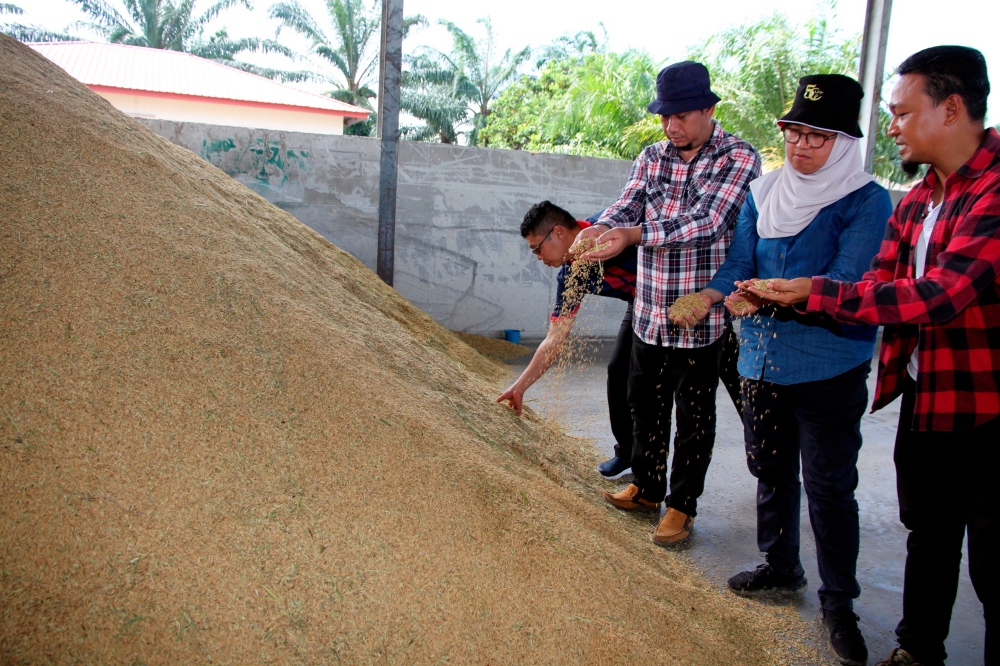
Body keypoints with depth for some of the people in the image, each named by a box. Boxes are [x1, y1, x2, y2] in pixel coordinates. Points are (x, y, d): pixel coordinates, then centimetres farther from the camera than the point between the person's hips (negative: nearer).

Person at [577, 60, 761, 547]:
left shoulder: (739, 158, -9)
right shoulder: (651, 157, 8)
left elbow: (705, 221, -22)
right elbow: (626, 205, -1)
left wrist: (632, 234, -32)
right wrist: (600, 229, -25)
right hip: (649, 312, 5)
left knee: (694, 416, 8)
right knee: (645, 404, 18)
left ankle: (682, 505, 24)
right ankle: (646, 487, 37)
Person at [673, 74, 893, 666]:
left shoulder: (868, 201, -9)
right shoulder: (765, 192, 7)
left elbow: (847, 284, -19)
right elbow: (740, 262, 3)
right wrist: (710, 295, -18)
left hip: (830, 367, -5)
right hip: (764, 360, 6)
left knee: (829, 485, 2)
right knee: (771, 468, 18)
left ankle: (839, 601, 21)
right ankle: (782, 569, 38)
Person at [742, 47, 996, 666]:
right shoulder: (914, 203, 8)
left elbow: (939, 295, -28)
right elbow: (878, 288, 3)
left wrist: (816, 290, -22)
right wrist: (779, 298, -10)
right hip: (921, 398, 8)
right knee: (928, 537, 23)